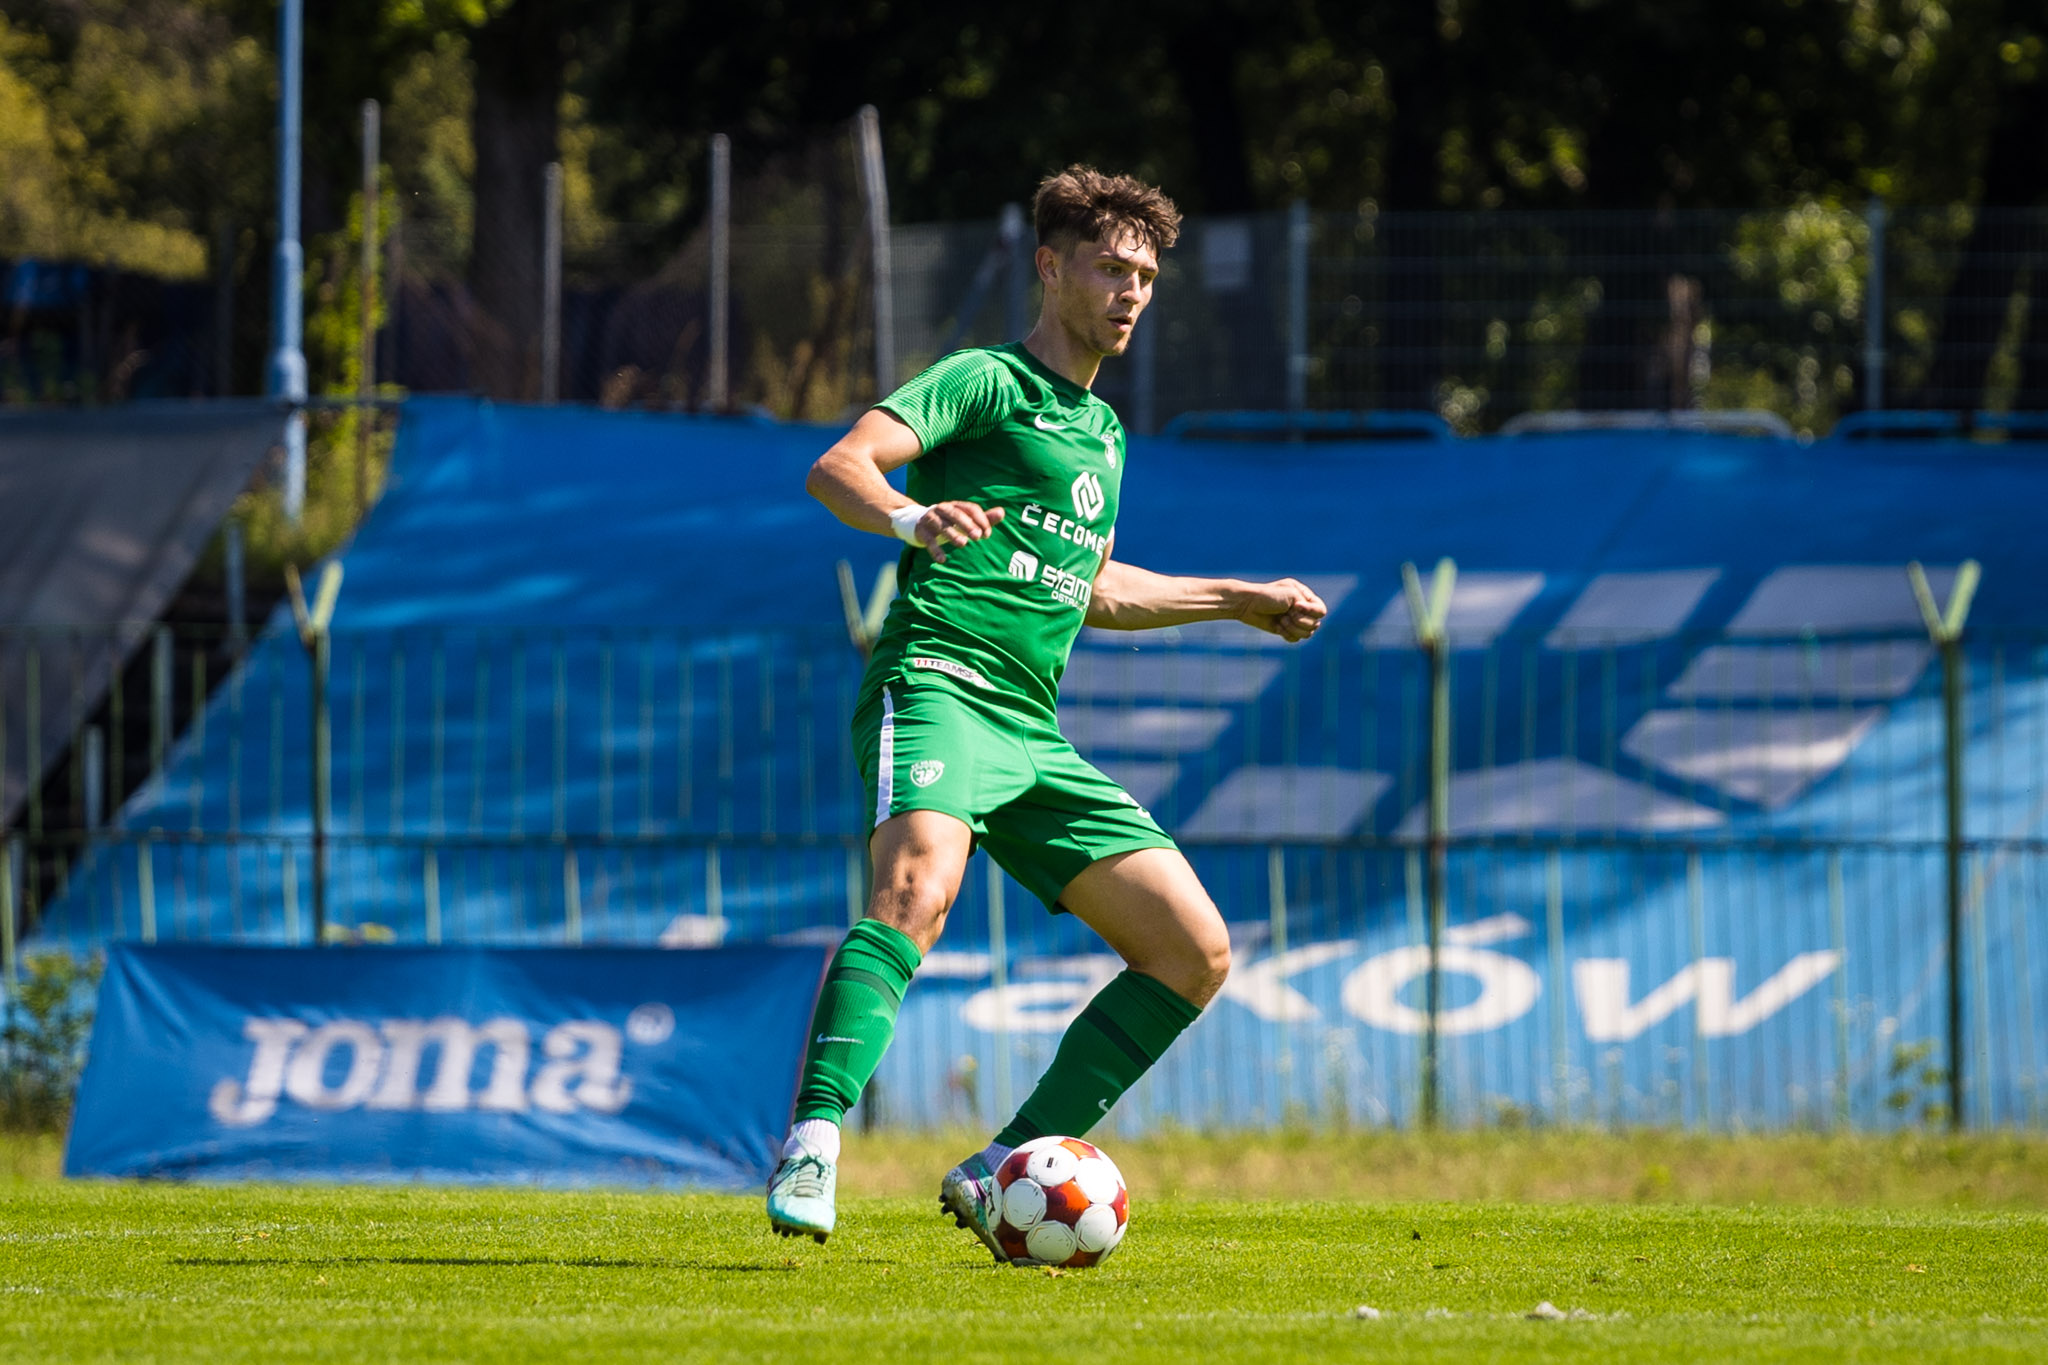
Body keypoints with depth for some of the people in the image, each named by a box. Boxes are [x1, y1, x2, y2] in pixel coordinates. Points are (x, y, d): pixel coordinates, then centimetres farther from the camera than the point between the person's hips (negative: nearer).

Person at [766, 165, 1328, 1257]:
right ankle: (811, 1149, -42)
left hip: (1035, 735, 8)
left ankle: (1005, 1174, 2)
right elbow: (837, 468, -12)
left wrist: (1239, 600, 45)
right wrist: (911, 517, -33)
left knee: (1196, 952, 1)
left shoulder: (1101, 429, 27)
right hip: (939, 686, -8)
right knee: (919, 887, -36)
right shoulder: (988, 382, 2)